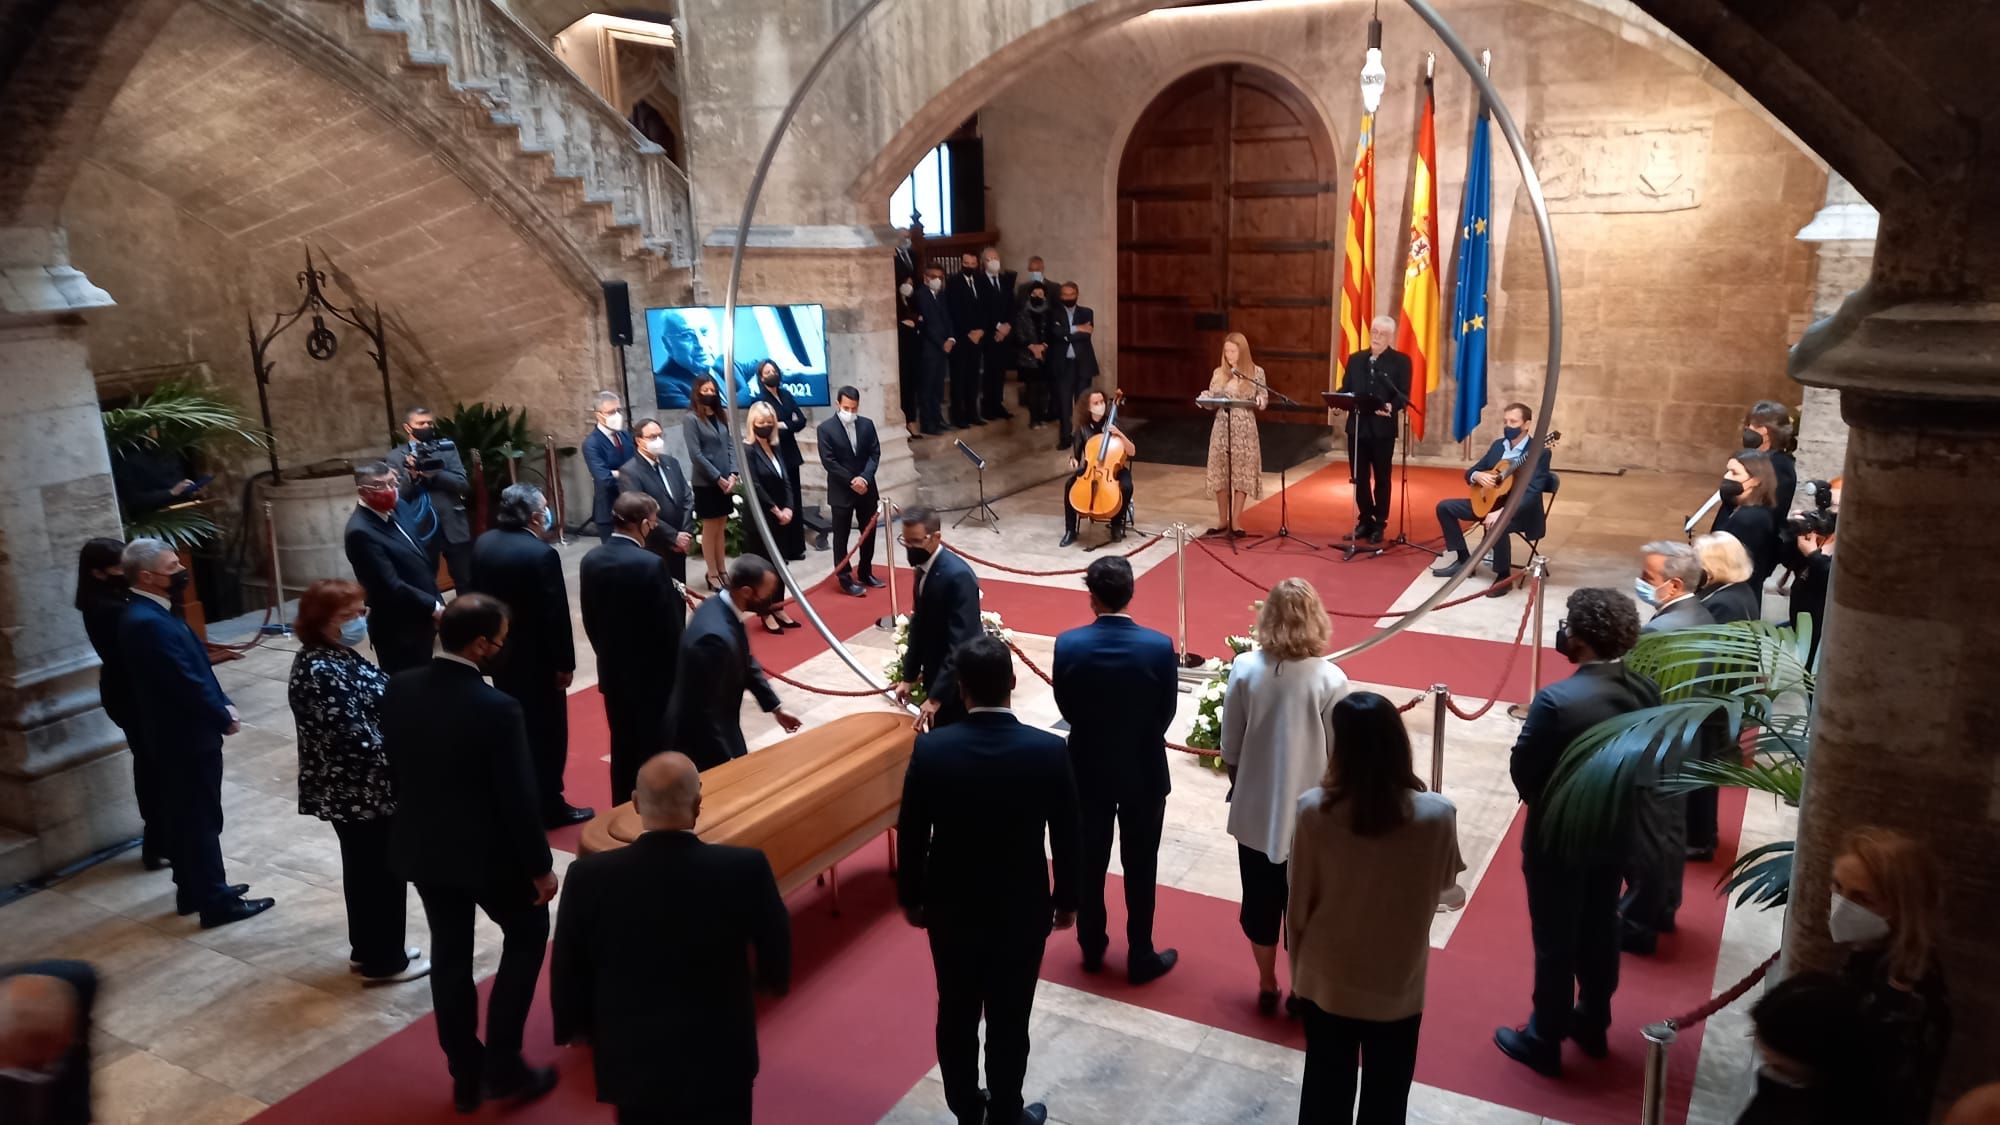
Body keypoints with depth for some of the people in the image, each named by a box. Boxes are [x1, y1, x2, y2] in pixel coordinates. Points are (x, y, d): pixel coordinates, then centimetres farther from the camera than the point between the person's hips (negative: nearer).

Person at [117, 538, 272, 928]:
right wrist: (224, 718, -13)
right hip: (188, 736, -10)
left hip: (177, 734, 10)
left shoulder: (150, 614, 9)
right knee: (203, 820, -2)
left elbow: (194, 668, 13)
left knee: (185, 817, 19)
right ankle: (217, 902, 7)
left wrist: (223, 704, 4)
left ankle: (193, 891, 31)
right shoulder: (149, 623, -24)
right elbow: (186, 681, -25)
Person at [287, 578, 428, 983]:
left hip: (356, 788, 10)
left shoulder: (336, 657, 6)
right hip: (360, 791, -10)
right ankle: (384, 960, 18)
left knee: (363, 868, 20)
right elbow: (356, 738, -27)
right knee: (385, 873, 4)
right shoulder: (322, 673, -25)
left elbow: (373, 710, 15)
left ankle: (368, 948, 35)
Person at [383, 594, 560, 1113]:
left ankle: (466, 1075, 31)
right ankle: (502, 1064, 19)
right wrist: (541, 866, -9)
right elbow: (519, 798, -21)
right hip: (488, 852, -6)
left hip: (423, 846, 6)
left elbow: (394, 769, 6)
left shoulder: (398, 688, -7)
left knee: (449, 954, 18)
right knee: (528, 933, 17)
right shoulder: (497, 709, -27)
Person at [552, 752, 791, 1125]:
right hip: (721, 1057, -1)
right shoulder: (745, 868, -21)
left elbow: (566, 973, -5)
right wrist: (771, 980, 19)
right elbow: (776, 950, -3)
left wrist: (576, 1028, 14)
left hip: (630, 1059, 1)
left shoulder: (589, 876, -19)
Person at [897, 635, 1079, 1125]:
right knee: (1009, 1019, 16)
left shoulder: (930, 748, -18)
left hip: (951, 906, 1)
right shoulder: (1048, 750, -18)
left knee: (956, 1013, 20)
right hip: (1023, 908, -1)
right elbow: (1066, 837, -7)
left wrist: (911, 897, 8)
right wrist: (1066, 899, 8)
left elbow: (911, 834, -7)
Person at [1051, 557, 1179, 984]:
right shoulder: (1159, 646, -18)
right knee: (1140, 866, 12)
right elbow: (1167, 712, -6)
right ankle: (1141, 957, 24)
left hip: (1088, 768, 1)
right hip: (1143, 771, -1)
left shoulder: (1068, 644, -16)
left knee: (1089, 861, 17)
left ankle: (1091, 948, 32)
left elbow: (1066, 708, -4)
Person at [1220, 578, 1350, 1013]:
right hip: (1309, 814, -2)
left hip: (1255, 809, 2)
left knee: (1260, 901, 19)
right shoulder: (1330, 680, -19)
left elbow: (1230, 748, -5)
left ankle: (1267, 988, 35)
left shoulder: (1244, 670, -13)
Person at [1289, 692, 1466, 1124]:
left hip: (1326, 981, 0)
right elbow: (1445, 886, 0)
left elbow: (1299, 903, -10)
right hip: (1397, 987, 0)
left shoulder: (1313, 809, -20)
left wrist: (1298, 968, 7)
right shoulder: (1437, 815, -20)